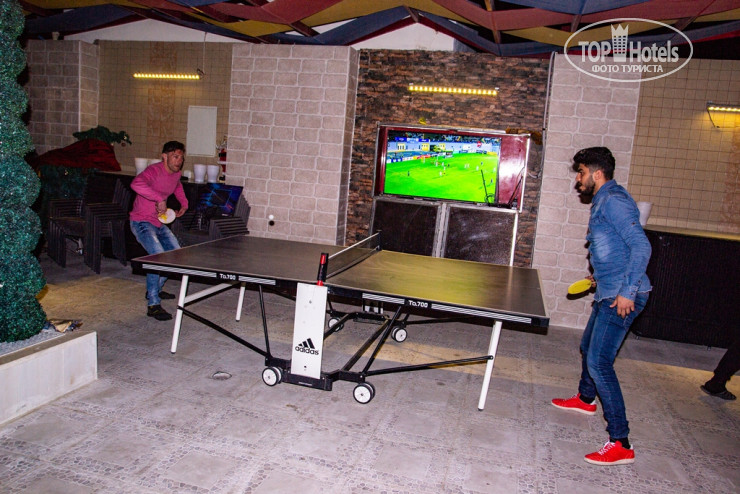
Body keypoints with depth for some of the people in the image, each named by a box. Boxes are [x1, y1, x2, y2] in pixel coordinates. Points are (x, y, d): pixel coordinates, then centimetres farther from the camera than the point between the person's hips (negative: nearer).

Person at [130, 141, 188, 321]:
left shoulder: (176, 173, 4)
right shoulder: (154, 170, -22)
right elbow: (136, 184, -44)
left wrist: (184, 203, 20)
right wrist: (160, 199, -43)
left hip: (160, 223, 9)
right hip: (142, 222, -9)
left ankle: (155, 290, 33)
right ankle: (153, 305, -19)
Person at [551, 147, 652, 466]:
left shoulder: (614, 200, -15)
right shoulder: (602, 202, 16)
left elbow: (641, 246, -23)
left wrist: (627, 291, -25)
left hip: (622, 297, -11)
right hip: (608, 293, 11)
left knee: (598, 362, -13)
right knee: (588, 348, 26)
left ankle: (620, 443, -8)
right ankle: (585, 399, 50)